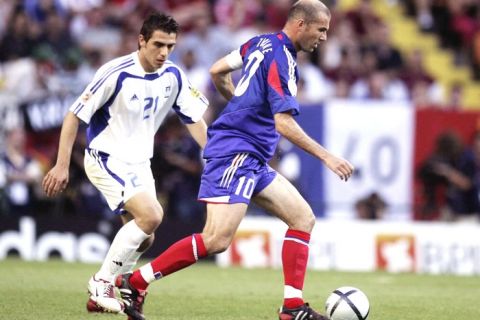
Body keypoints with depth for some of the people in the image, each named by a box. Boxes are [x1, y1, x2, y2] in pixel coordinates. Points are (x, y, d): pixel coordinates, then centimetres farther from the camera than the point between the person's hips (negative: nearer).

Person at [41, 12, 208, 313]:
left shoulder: (174, 77, -3)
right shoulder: (117, 73, -20)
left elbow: (194, 119, 6)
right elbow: (75, 115, -15)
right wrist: (62, 165, -16)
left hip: (139, 163, 7)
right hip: (106, 158, -7)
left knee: (142, 238, 3)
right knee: (151, 215, -24)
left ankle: (100, 296, 19)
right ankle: (102, 282, -10)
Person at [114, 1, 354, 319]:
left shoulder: (261, 43, 12)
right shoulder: (281, 59, -15)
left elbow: (217, 71, 23)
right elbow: (284, 123, -22)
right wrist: (327, 157, -18)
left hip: (252, 161, 11)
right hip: (235, 153, -11)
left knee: (304, 218, 6)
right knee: (218, 239, -17)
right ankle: (135, 283, -9)